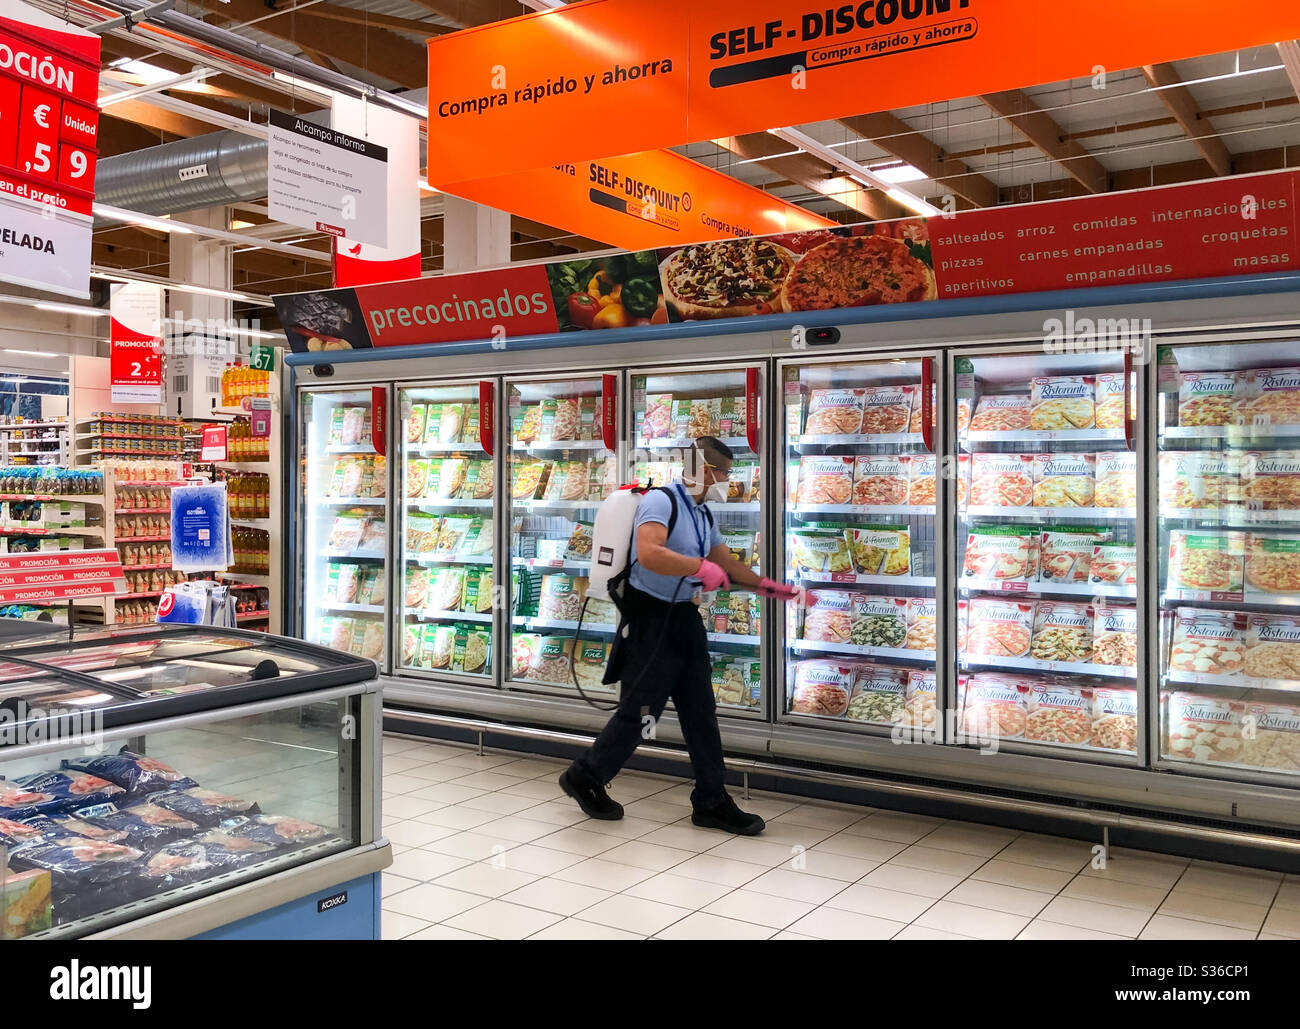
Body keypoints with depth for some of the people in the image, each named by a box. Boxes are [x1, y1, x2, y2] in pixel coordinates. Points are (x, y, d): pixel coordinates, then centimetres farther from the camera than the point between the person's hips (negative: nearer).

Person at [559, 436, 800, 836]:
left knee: (701, 711, 10)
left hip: (684, 618, 9)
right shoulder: (661, 501, -16)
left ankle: (711, 802, 19)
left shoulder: (704, 516, 13)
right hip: (651, 619, -9)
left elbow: (727, 564, 22)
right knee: (638, 711, -1)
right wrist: (702, 567, -29)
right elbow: (649, 554, -33)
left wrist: (767, 586, 16)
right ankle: (583, 777, 20)